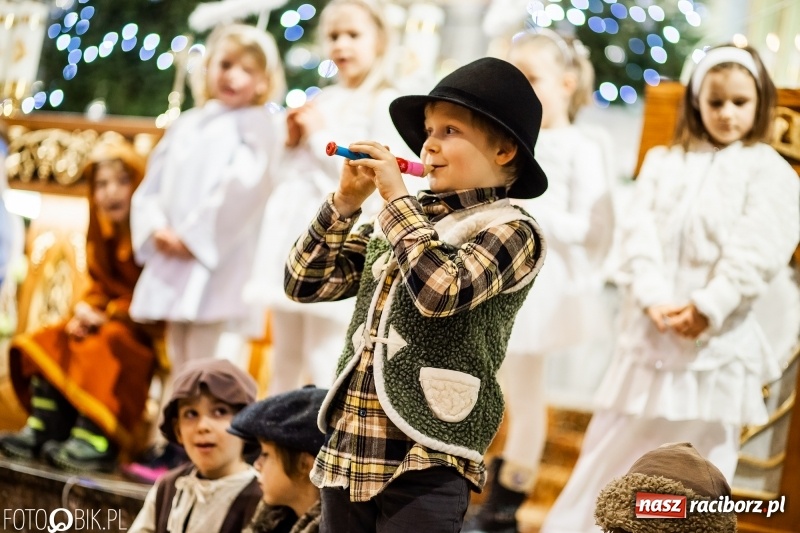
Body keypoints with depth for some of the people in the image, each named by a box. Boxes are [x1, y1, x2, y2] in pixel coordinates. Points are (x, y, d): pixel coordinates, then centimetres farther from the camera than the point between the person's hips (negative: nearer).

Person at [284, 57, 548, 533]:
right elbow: (306, 284, 12)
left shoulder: (510, 231, -5)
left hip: (425, 463, -6)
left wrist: (397, 198, -13)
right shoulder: (398, 222, 13)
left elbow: (440, 290, -23)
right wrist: (346, 202, 2)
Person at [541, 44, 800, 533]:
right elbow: (640, 233, -1)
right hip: (650, 330, 3)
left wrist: (706, 308, -17)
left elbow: (757, 253, -10)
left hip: (717, 339, -3)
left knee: (698, 456, 4)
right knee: (618, 443, 9)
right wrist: (653, 297, -16)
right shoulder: (665, 162, 10)